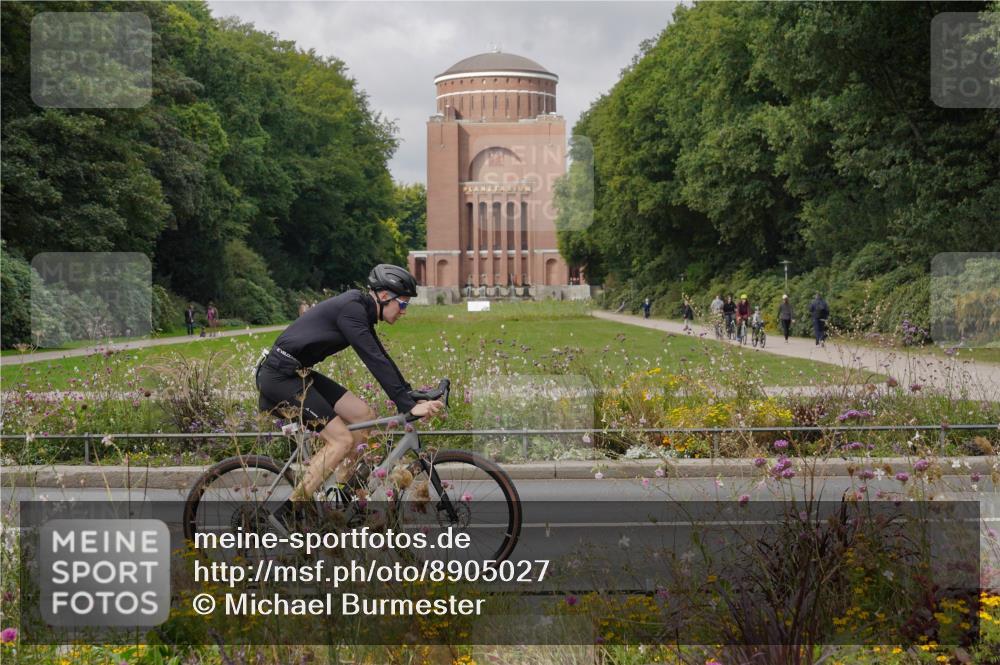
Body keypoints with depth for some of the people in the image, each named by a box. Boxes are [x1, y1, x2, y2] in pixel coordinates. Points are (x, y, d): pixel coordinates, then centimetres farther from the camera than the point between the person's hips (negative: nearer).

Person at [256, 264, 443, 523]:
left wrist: (413, 396, 14)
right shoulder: (351, 309, -18)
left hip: (299, 373, 10)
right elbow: (375, 361, -24)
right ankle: (286, 514, -13)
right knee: (342, 440, -14)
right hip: (281, 375, -10)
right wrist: (408, 406, -26)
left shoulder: (360, 310, 12)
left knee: (365, 416, 6)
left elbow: (380, 358, 19)